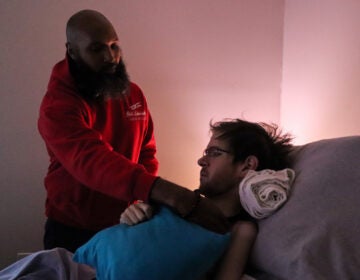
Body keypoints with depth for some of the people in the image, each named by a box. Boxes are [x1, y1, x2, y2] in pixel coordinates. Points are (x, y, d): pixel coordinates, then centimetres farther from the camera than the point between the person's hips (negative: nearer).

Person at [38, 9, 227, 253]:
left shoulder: (133, 94, 0)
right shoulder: (57, 107, -22)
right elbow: (95, 162, -37)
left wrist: (144, 203, -13)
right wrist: (169, 194, -49)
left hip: (127, 225, 5)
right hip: (73, 232, -5)